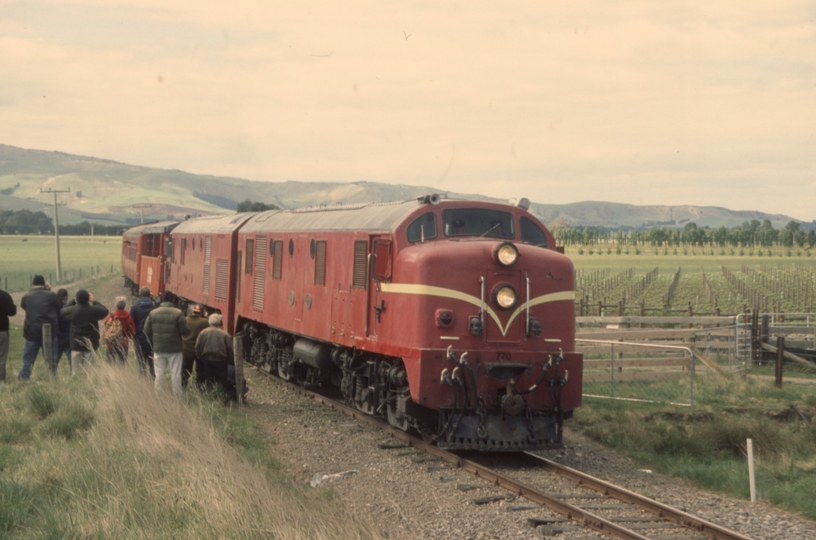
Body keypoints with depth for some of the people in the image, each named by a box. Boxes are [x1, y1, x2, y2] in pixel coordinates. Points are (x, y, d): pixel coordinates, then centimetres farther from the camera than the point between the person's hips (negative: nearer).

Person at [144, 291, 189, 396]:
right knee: (175, 374, 5)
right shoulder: (178, 313, -14)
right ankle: (178, 394, 8)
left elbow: (147, 330, 0)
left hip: (158, 349, 3)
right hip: (174, 349, -3)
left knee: (159, 373, 11)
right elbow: (185, 331, -14)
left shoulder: (153, 313, -2)